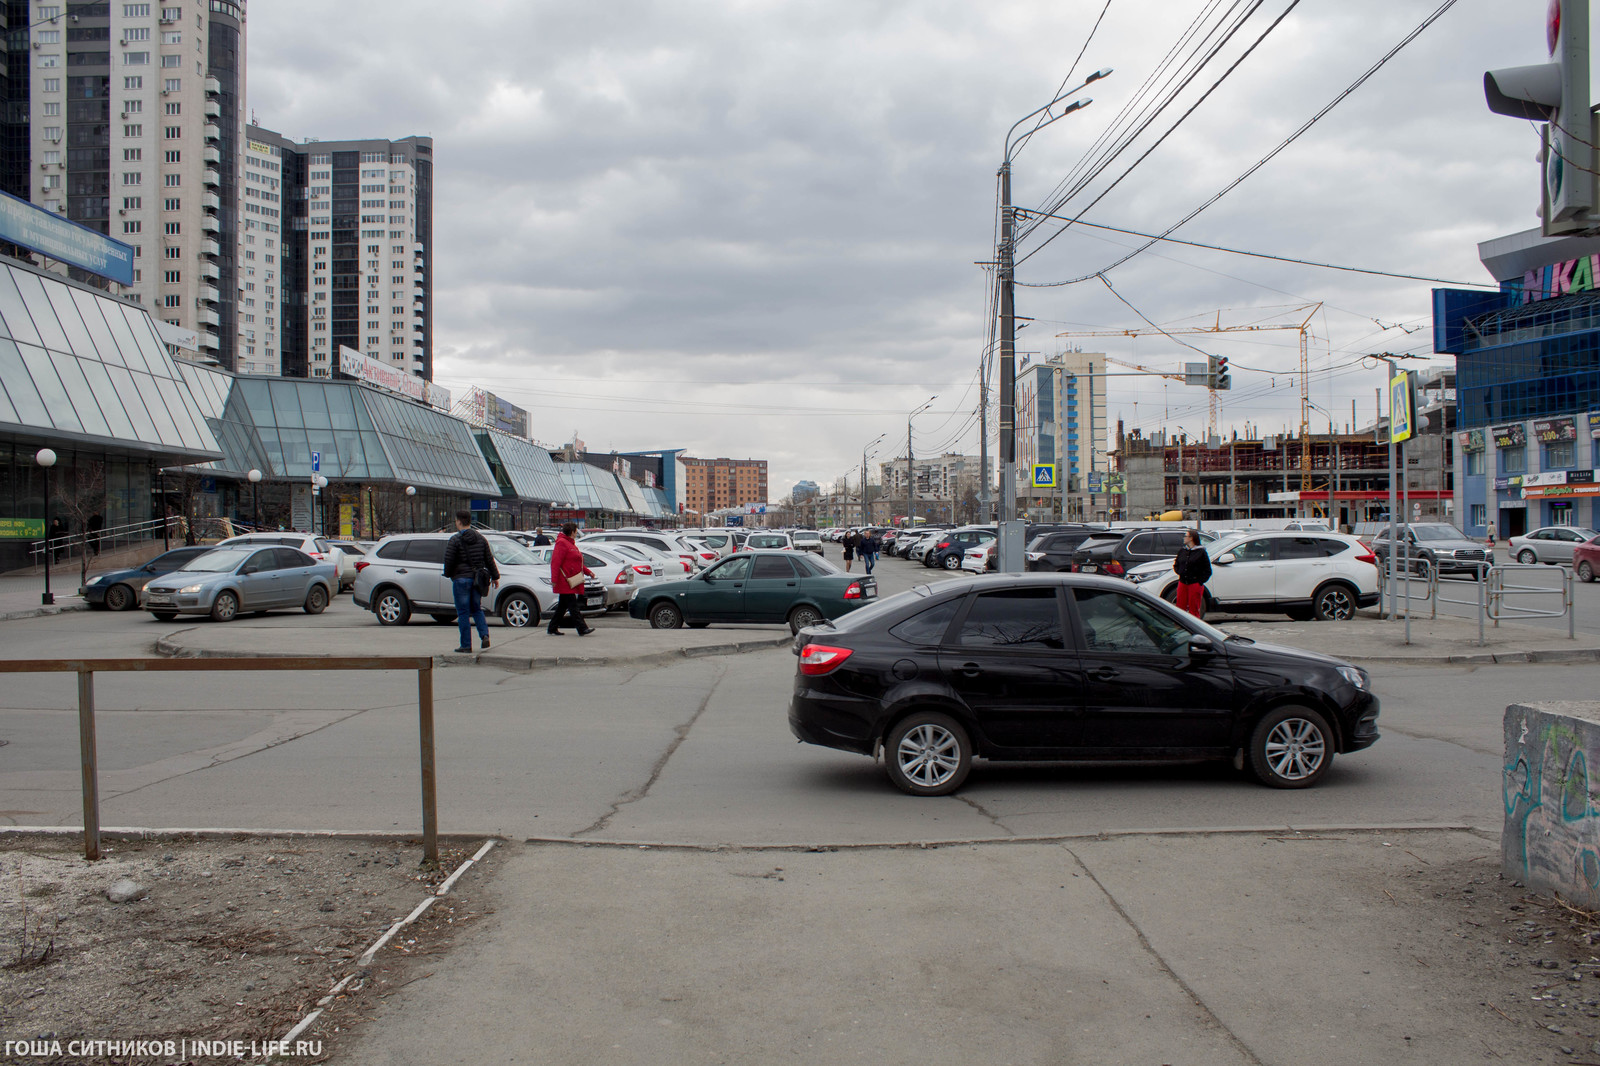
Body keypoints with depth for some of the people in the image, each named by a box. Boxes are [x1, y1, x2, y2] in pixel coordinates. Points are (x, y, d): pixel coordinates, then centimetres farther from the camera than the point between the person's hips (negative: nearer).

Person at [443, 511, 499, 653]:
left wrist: (448, 574, 7)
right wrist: (495, 576, 18)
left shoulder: (455, 540, -9)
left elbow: (449, 560, -11)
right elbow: (489, 559, 11)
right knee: (477, 609, 17)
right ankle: (485, 635, -4)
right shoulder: (480, 538, 8)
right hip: (477, 579, 5)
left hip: (461, 579, -5)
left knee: (463, 613, 1)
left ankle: (466, 645, 3)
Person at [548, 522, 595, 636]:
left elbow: (577, 562, 29)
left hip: (572, 582, 10)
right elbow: (555, 562, -18)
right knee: (573, 606, -10)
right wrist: (554, 579, -24)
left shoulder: (570, 543, 22)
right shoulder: (561, 543, -10)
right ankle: (582, 629, -14)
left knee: (562, 606, 12)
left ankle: (552, 629, 18)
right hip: (565, 581, -10)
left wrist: (588, 572, 23)